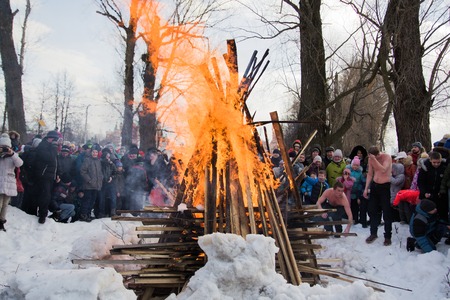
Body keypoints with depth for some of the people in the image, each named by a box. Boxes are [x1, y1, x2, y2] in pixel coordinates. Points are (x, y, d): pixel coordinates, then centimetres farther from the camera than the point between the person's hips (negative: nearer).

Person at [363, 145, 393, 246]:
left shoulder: (387, 157, -13)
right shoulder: (371, 159, 3)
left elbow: (383, 170, -27)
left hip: (385, 186, -5)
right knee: (372, 211, 10)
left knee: (387, 213, -1)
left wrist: (374, 159, -30)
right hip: (374, 185, 6)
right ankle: (373, 233, 25)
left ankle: (388, 236, 8)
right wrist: (366, 188, 6)